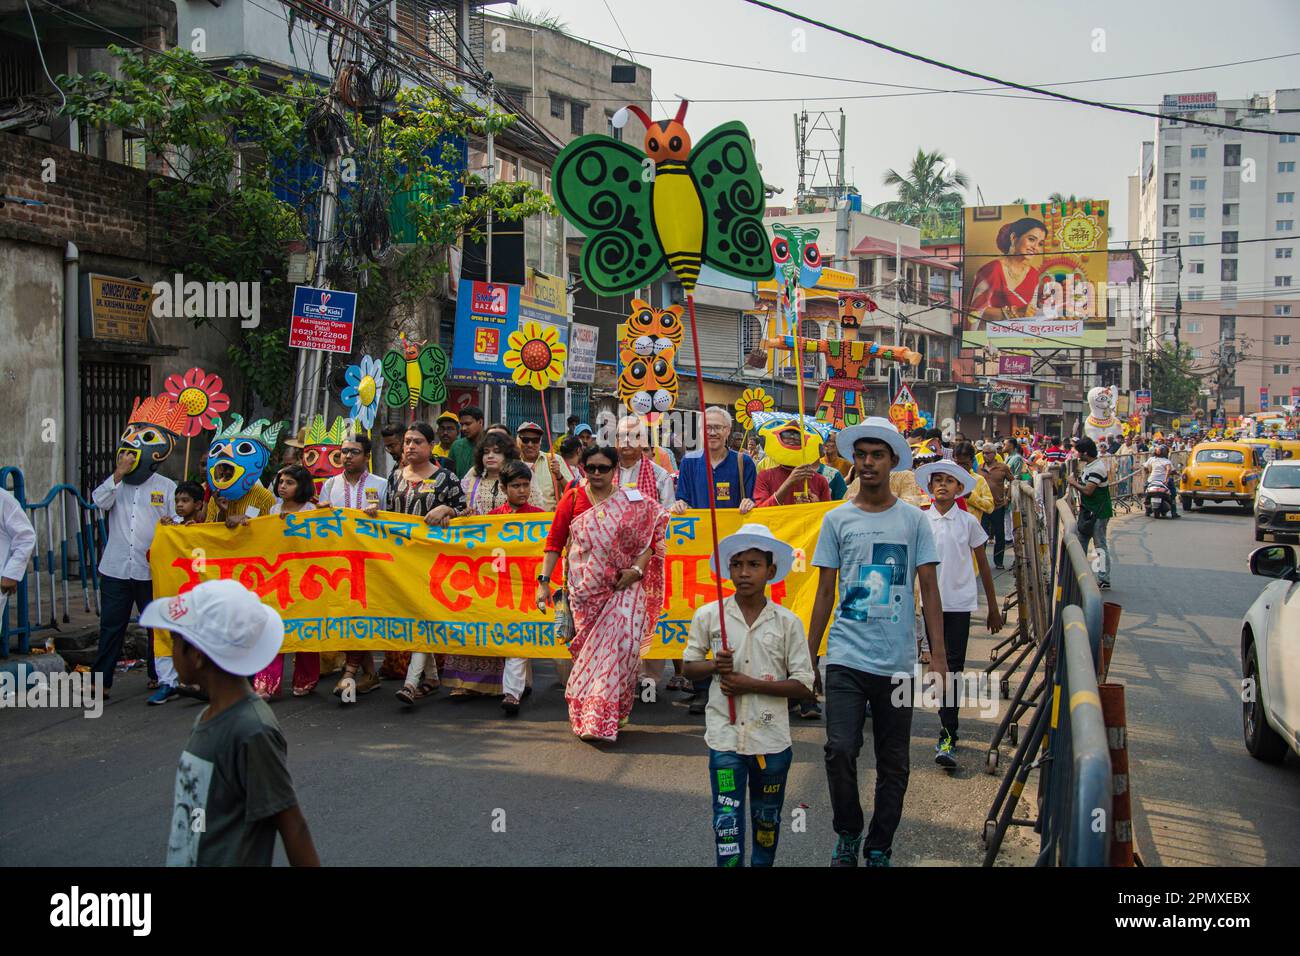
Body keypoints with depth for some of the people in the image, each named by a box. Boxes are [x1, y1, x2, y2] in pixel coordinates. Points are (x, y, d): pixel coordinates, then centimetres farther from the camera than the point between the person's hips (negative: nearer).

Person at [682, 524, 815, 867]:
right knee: (726, 821, -3)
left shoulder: (788, 622, -5)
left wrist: (752, 684, -15)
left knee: (767, 819, 16)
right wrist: (715, 666, -13)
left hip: (772, 738, 1)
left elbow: (804, 686, -4)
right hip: (725, 737, -1)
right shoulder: (707, 615, -3)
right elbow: (689, 667, 9)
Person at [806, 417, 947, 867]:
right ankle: (847, 835, 14)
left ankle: (879, 850, 24)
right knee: (840, 751, -11)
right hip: (846, 657, 0)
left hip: (898, 661, 1)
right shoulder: (836, 519, 5)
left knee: (893, 763, 8)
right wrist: (808, 658, 6)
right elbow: (825, 593, 8)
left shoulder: (914, 519, 4)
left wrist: (939, 659, -3)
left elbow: (930, 591, 4)